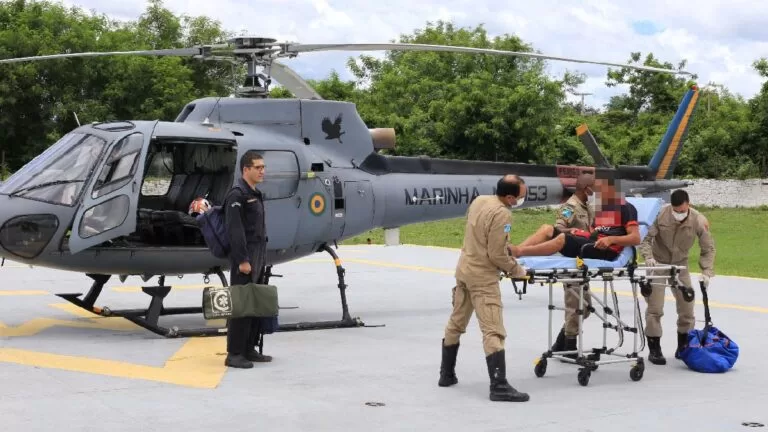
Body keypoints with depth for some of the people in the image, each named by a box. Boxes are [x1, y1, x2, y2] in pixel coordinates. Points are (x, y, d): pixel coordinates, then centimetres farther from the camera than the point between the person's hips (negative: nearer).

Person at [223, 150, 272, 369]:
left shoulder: (256, 194, 18)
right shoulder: (237, 194, -12)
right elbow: (234, 229, -18)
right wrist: (242, 260, -22)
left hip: (258, 257, 10)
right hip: (245, 257, -10)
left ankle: (249, 349, 19)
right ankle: (234, 354, -6)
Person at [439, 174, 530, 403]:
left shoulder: (479, 200, 3)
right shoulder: (501, 215, -22)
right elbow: (497, 256, -21)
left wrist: (511, 250, 13)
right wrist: (516, 270, -5)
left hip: (464, 268, 9)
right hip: (483, 277, -9)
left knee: (456, 323, 18)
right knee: (493, 332, -9)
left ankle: (447, 374, 30)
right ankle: (499, 386, -13)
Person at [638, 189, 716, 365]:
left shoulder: (699, 221, -20)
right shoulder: (661, 215, -26)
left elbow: (708, 248, -11)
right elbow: (647, 238, -17)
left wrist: (706, 272, -22)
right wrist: (648, 256, -35)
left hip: (680, 265, 3)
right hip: (658, 264, -3)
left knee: (687, 308, 7)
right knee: (655, 308, -5)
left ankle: (683, 347, 24)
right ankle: (654, 349, 6)